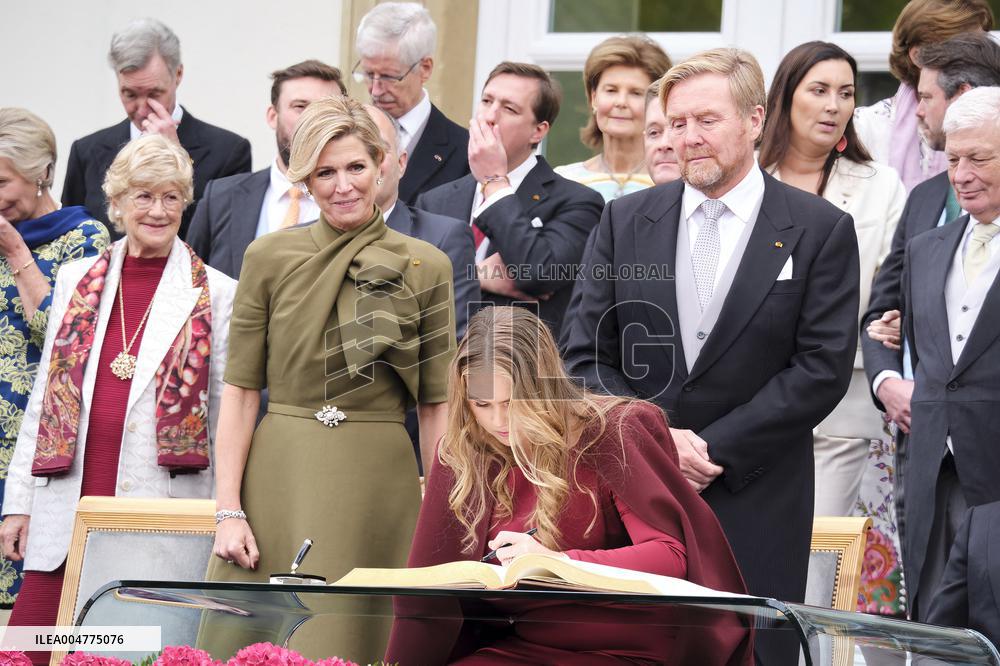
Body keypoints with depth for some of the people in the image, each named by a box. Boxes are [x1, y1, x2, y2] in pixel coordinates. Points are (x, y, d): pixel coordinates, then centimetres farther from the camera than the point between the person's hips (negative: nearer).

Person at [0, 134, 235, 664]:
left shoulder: (215, 295, 3)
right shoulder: (76, 281, 13)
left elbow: (226, 415, 4)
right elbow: (44, 397, 15)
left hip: (165, 511, -3)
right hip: (68, 512, 3)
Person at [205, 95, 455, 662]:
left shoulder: (426, 267, 3)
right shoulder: (269, 258, 5)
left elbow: (436, 403, 5)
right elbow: (241, 388, 3)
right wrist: (229, 509, -5)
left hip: (376, 484, -1)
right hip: (276, 481, 1)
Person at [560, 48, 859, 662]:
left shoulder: (821, 230, 0)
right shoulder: (627, 220, 9)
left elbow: (823, 369, -5)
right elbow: (587, 356, 7)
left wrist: (713, 449, -10)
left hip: (754, 506, -2)